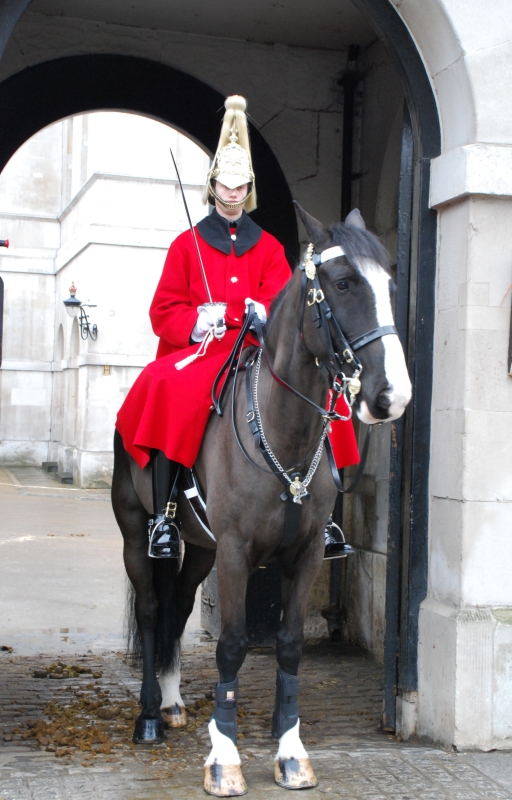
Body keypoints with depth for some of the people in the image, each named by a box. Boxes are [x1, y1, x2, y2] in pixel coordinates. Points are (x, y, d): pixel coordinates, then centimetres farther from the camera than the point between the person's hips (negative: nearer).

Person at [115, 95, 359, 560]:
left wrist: (263, 313, -19)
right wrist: (196, 323, -15)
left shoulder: (268, 247, 17)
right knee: (173, 388, -36)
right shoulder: (187, 244, 13)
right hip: (198, 349, -2)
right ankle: (163, 514, -33)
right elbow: (164, 310, 6)